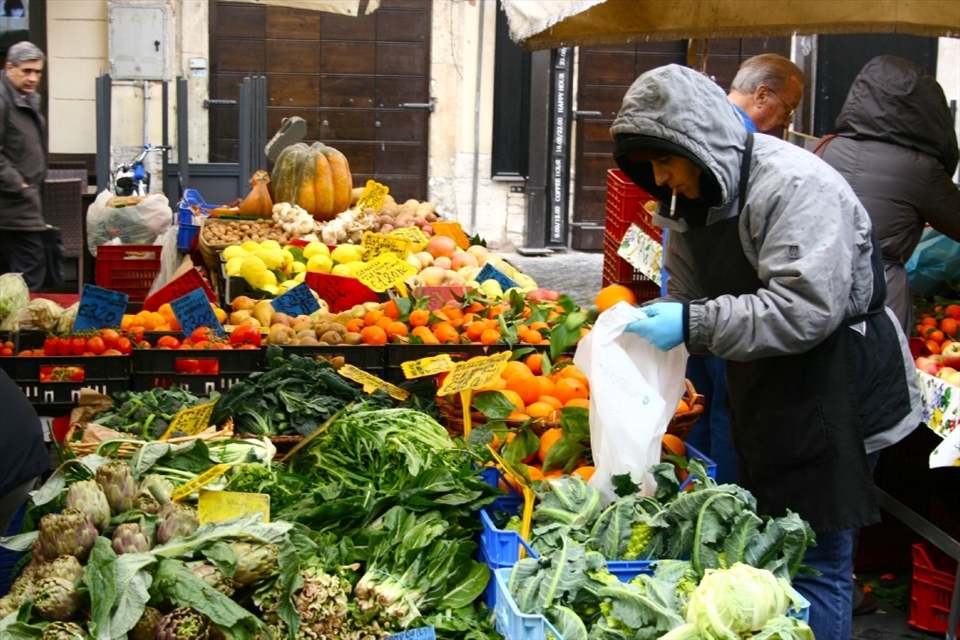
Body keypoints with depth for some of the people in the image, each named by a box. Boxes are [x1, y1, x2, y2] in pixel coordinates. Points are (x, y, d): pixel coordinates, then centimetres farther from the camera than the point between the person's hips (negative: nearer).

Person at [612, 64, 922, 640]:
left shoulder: (796, 185, -20)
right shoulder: (694, 198, 8)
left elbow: (806, 309, -28)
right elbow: (689, 295, 14)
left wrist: (693, 324, -29)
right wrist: (649, 321, -5)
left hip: (832, 393, -9)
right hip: (760, 395, 9)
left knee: (816, 560, -4)